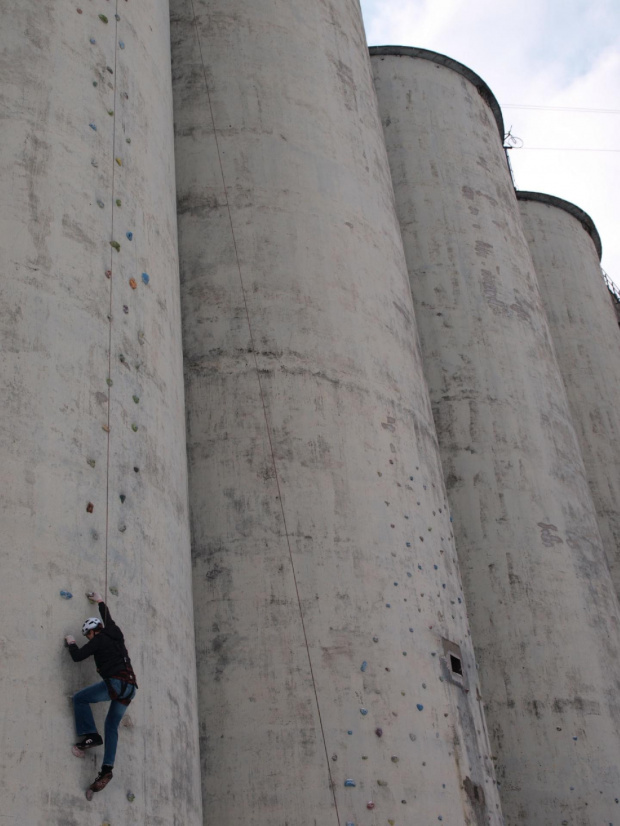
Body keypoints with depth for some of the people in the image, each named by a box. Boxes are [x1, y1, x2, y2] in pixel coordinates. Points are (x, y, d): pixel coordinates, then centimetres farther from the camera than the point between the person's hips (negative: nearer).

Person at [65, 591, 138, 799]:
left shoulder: (98, 640, 1)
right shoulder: (116, 634, 21)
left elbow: (77, 656, -2)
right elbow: (108, 619, 42)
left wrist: (71, 643, 17)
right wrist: (101, 602, 55)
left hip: (115, 683, -8)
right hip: (130, 688, 8)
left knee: (80, 698, 8)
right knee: (111, 726, 11)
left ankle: (91, 735, -4)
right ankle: (107, 769, 1)